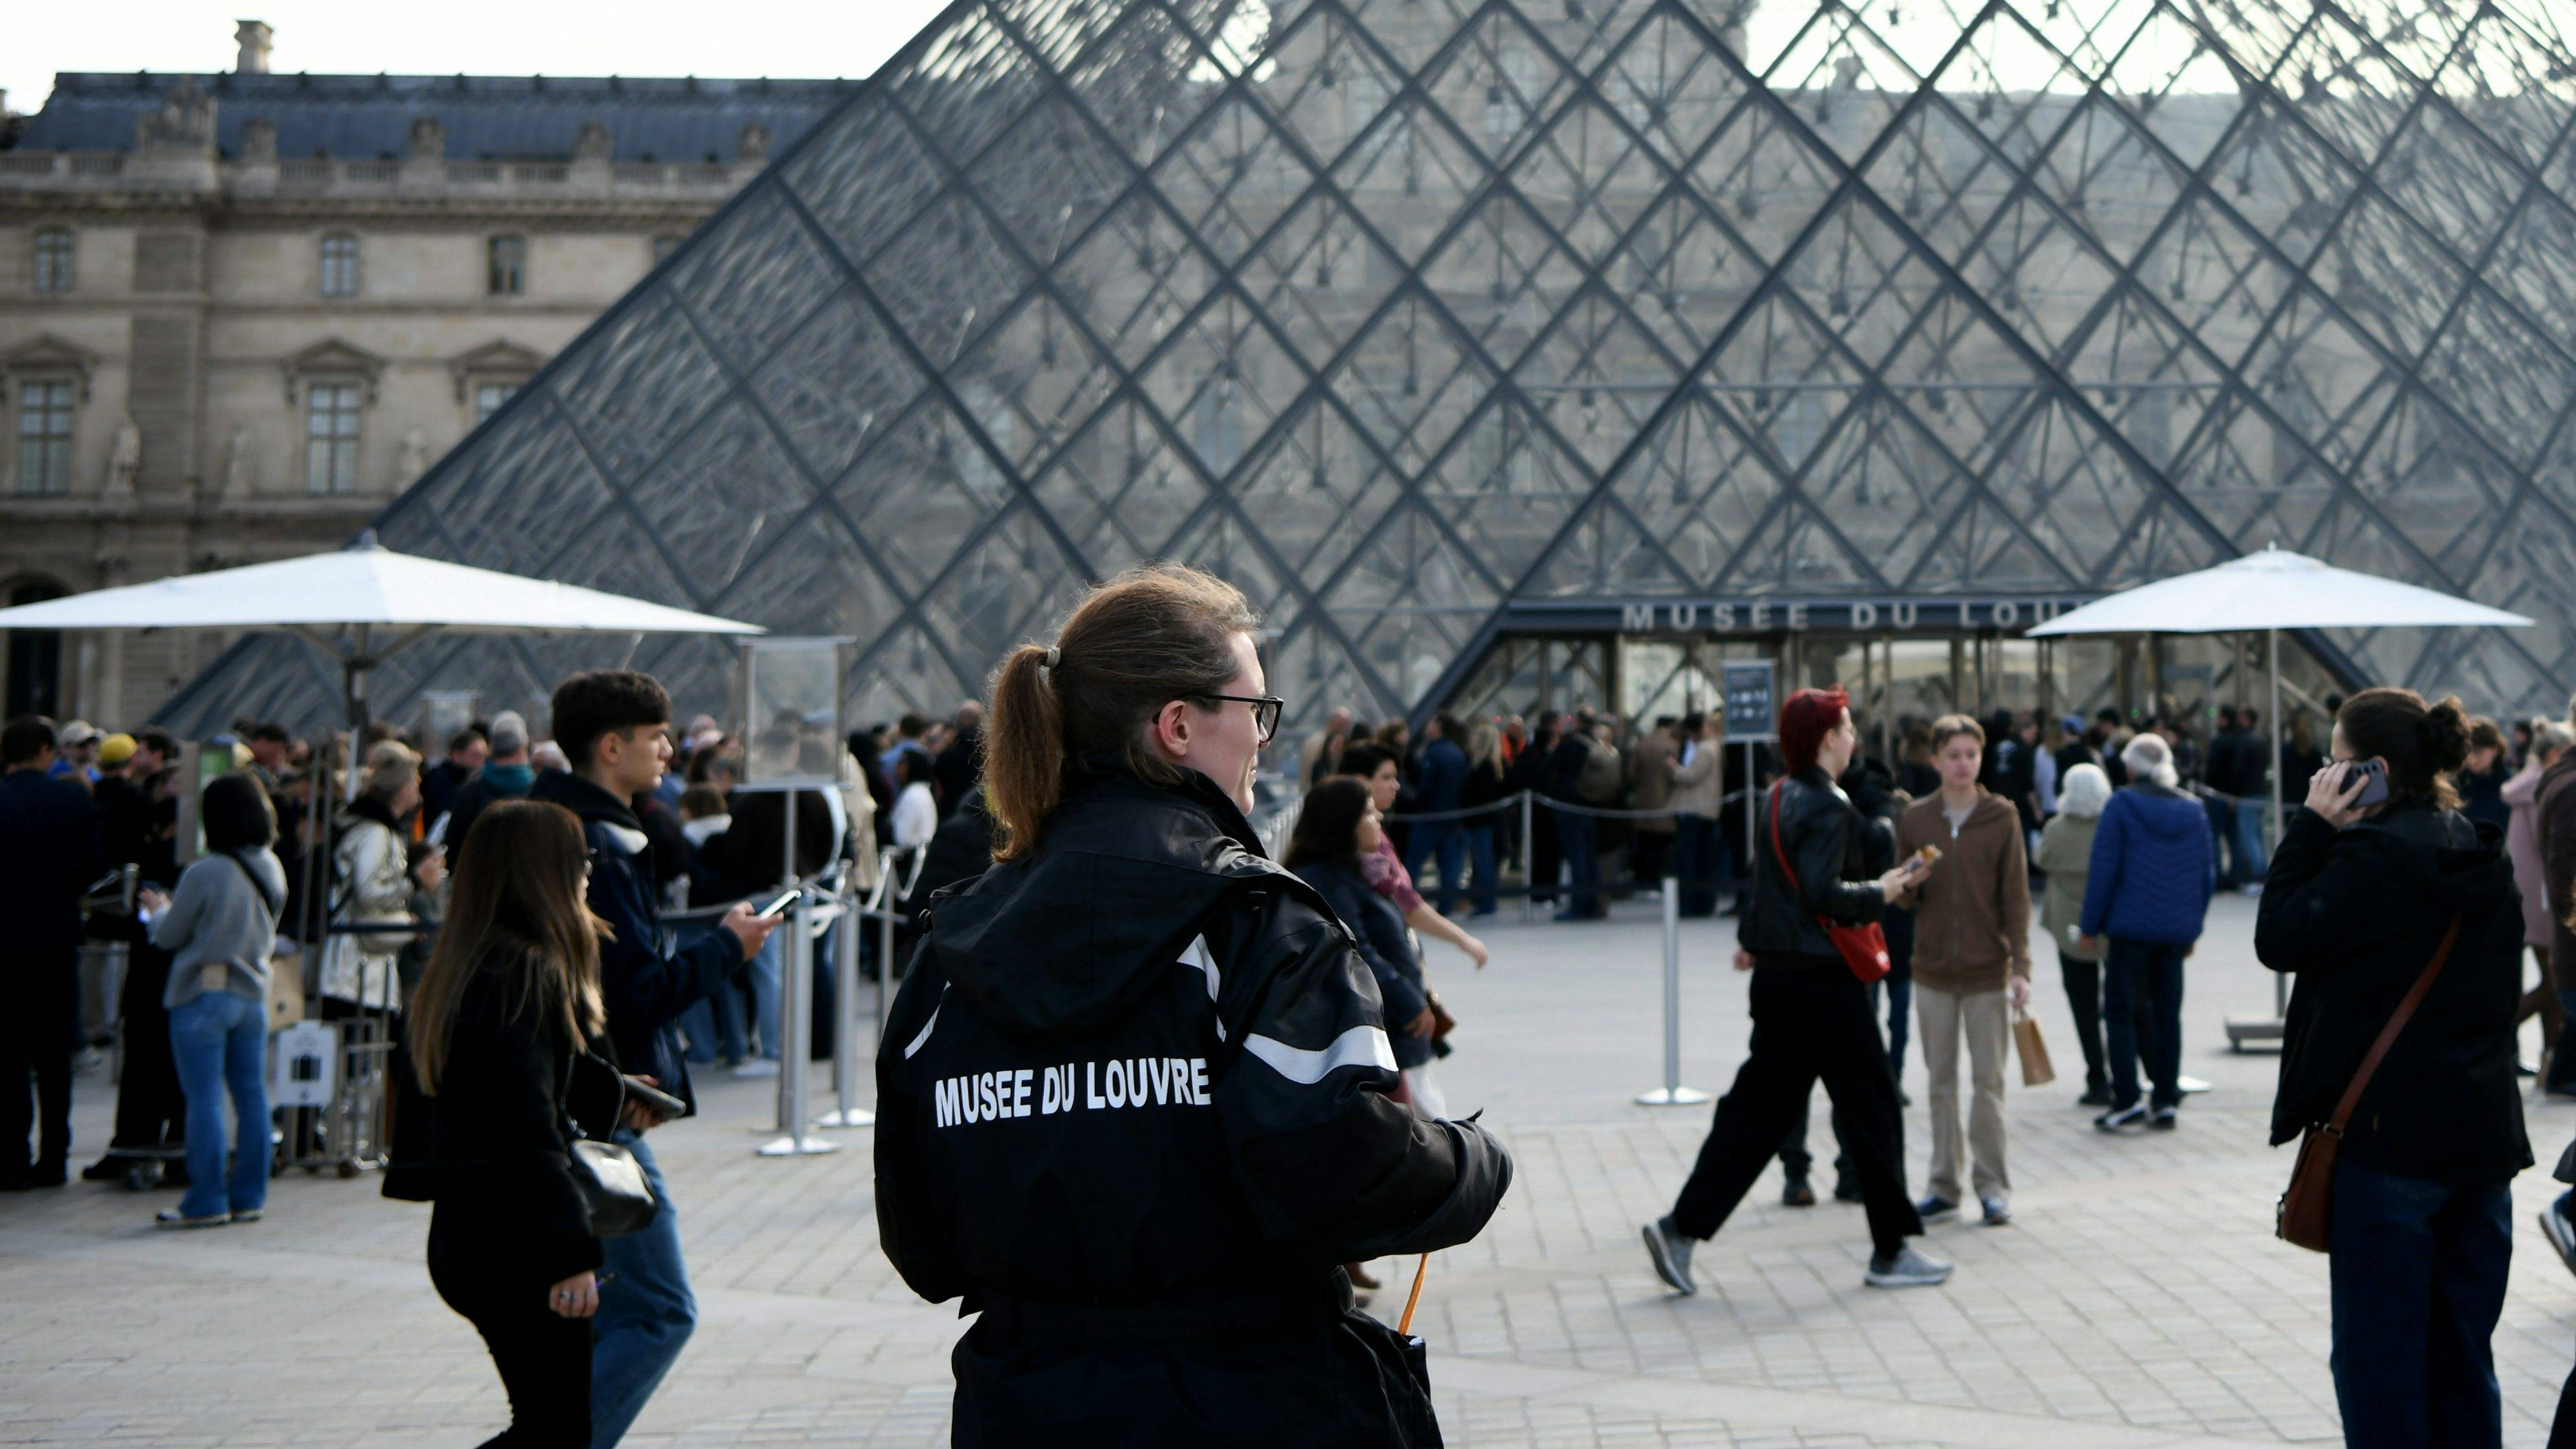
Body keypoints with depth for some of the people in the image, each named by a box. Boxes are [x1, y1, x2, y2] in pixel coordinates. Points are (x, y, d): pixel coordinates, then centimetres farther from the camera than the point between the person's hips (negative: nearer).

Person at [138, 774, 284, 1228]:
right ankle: (248, 1196, 15)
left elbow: (169, 936, -5)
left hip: (203, 994, -6)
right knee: (251, 1096, 9)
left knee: (205, 1100, -1)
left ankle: (207, 1202, 2)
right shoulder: (273, 868, 3)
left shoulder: (204, 873, -16)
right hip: (252, 993, 6)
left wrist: (158, 909, 15)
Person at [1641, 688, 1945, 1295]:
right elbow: (1824, 894, -24)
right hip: (1820, 978, -9)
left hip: (1776, 974, 9)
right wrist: (1881, 892, -10)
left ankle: (1682, 1228, 7)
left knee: (1757, 1107, 11)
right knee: (1870, 1107, 3)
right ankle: (1892, 1251, 12)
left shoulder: (1776, 798, 12)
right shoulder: (1828, 807, -16)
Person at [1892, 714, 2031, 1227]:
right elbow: (1904, 899, 8)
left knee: (1988, 1080, 2)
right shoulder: (1915, 818, 4)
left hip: (1988, 971, -2)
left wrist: (2020, 966, -9)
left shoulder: (2002, 816, -1)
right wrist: (1910, 885, -15)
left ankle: (1992, 1186, 10)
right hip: (1933, 971, 2)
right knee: (1941, 1081, 8)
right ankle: (1944, 1186, 15)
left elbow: (2016, 896, -2)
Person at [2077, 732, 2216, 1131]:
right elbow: (2207, 876, 11)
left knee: (2119, 1011, 1)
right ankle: (2167, 1101, 12)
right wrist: (2192, 926, 19)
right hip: (2177, 930, 5)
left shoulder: (2121, 805, -7)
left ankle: (2127, 1098, -7)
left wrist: (2090, 927, -4)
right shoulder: (2194, 810, 8)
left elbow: (2103, 870, -9)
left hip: (2131, 926, -5)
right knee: (2167, 1014, 11)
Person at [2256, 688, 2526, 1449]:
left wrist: (2311, 828, -5)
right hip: (2486, 1133, 8)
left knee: (2379, 1356, 1)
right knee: (2463, 1358, 15)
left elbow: (2280, 939, -9)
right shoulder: (2484, 855, 10)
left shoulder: (2375, 854, -16)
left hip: (2388, 1136, -8)